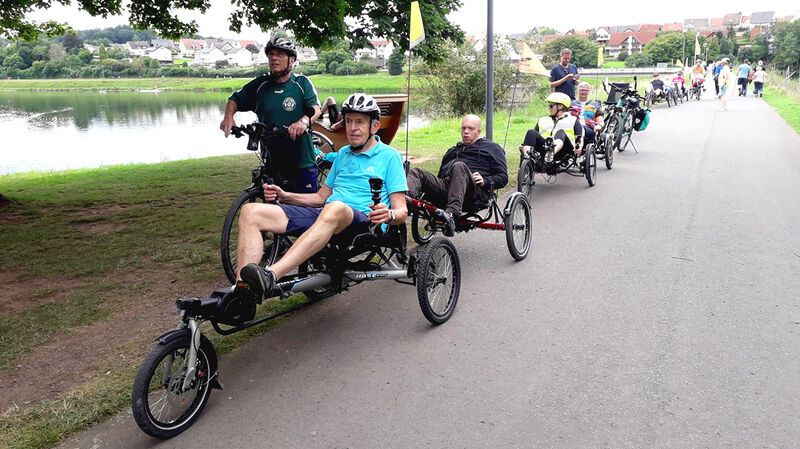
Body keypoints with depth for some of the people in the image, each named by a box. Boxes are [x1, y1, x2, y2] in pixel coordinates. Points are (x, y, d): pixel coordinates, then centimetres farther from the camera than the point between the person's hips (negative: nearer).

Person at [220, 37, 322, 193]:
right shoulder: (261, 84, 6)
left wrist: (304, 121, -37)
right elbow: (235, 99, 15)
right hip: (272, 162, 2)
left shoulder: (302, 83, 0)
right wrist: (228, 116, -7)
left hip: (302, 162, -2)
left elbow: (316, 108, -14)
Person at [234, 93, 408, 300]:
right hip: (324, 215, 7)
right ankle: (242, 293, -29)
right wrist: (284, 196, 16)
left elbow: (402, 212, 1)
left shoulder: (390, 156, 8)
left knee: (335, 208, -44)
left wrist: (389, 215, -23)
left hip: (363, 220, -6)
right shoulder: (343, 154, 28)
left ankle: (269, 277, -56)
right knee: (251, 211, -12)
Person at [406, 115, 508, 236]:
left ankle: (452, 214, -54)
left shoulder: (492, 148, 23)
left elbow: (503, 177, 12)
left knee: (459, 166, -35)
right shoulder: (453, 150, 40)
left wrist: (485, 181, -7)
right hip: (444, 186, 5)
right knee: (416, 172, -15)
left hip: (475, 192, -5)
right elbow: (440, 175, 40)